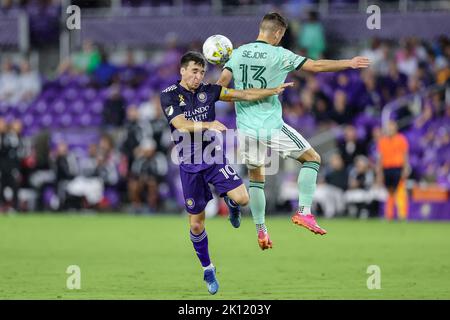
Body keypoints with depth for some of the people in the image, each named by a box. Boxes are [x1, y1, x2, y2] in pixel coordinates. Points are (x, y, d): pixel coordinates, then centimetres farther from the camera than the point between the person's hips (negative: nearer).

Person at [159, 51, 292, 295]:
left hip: (214, 157, 2)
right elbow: (182, 125, -22)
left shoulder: (208, 90, 0)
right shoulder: (169, 95, -8)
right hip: (190, 165, -2)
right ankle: (207, 269, 23)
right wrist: (209, 125, -38)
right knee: (196, 223, 3)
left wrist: (274, 91, -12)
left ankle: (231, 205, 19)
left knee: (242, 198, -20)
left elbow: (244, 94, -2)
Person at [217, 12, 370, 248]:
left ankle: (261, 231, 17)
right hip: (272, 127, -5)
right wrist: (349, 63, 4)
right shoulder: (278, 55, -8)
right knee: (312, 158, 11)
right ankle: (304, 212, 0)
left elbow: (221, 85, 2)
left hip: (246, 128, 5)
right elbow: (316, 66, -7)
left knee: (255, 177, 19)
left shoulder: (238, 53, 5)